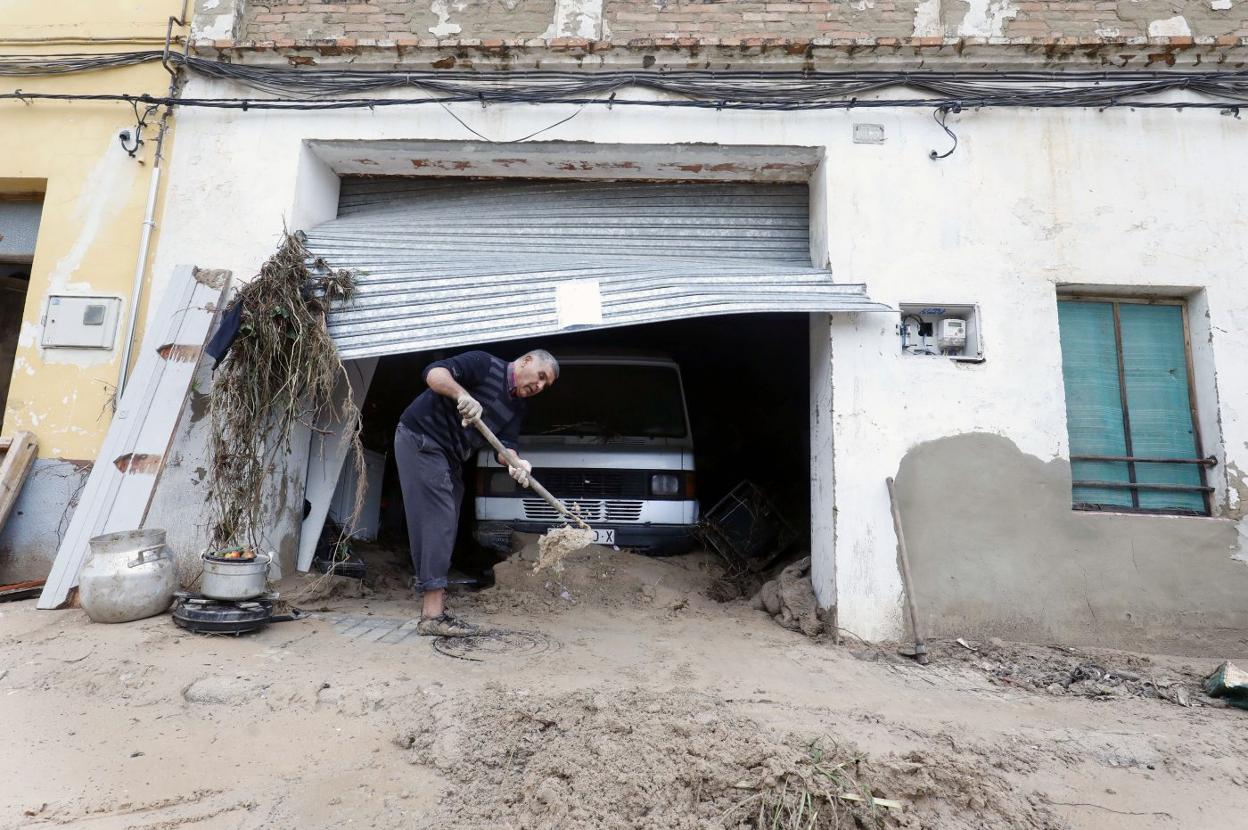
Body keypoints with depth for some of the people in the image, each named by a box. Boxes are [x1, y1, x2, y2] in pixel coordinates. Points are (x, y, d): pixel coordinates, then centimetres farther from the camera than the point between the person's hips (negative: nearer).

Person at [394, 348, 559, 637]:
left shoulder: (517, 408, 9)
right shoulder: (485, 364, -12)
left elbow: (504, 445, -4)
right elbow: (434, 372, -23)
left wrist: (515, 462, -26)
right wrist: (462, 394, -41)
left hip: (450, 456, 9)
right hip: (420, 438, -9)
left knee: (445, 529, 8)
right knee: (437, 521, -14)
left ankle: (433, 611, 14)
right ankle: (433, 615, -12)